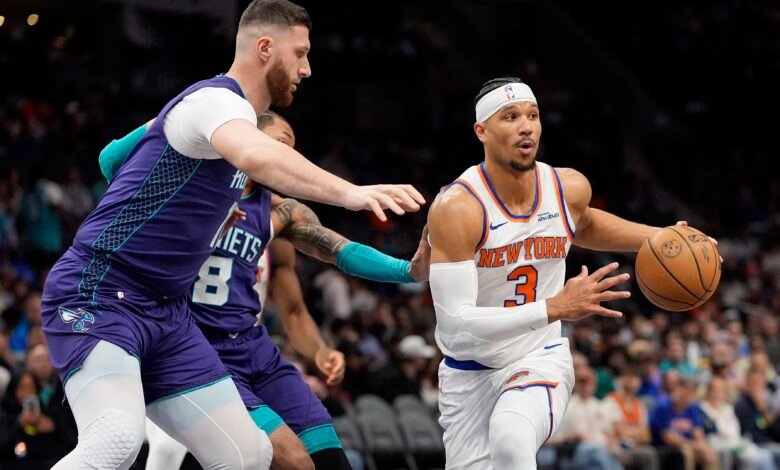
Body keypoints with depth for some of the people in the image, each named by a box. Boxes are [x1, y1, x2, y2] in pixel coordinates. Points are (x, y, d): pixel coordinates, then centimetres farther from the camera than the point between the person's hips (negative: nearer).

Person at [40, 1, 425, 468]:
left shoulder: (233, 113, 18)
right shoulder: (217, 99, -14)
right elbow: (258, 158, -39)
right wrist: (349, 193, -48)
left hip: (165, 310, 10)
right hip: (98, 295, -10)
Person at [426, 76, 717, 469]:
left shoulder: (570, 188, -8)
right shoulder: (456, 208, -24)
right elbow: (455, 326, -30)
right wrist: (556, 307, -35)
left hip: (540, 360, 1)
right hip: (469, 372, -1)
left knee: (511, 437, -33)